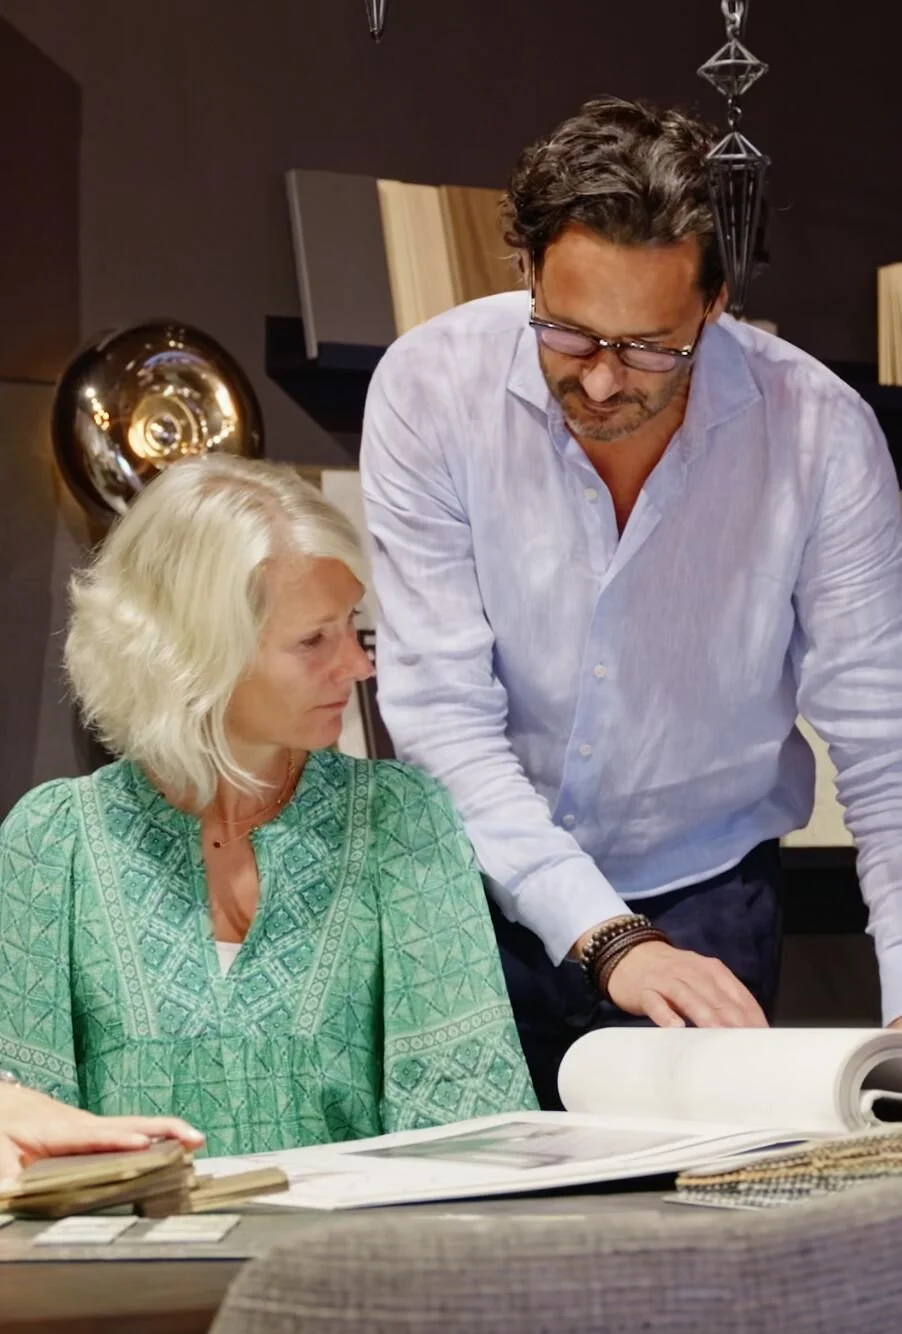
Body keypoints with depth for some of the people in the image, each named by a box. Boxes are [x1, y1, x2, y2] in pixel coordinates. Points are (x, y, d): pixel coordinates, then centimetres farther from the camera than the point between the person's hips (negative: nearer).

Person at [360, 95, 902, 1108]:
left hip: (704, 903, 0)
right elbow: (443, 712, -17)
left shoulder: (820, 434, -13)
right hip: (479, 888, 0)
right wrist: (607, 938, -27)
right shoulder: (431, 388, -14)